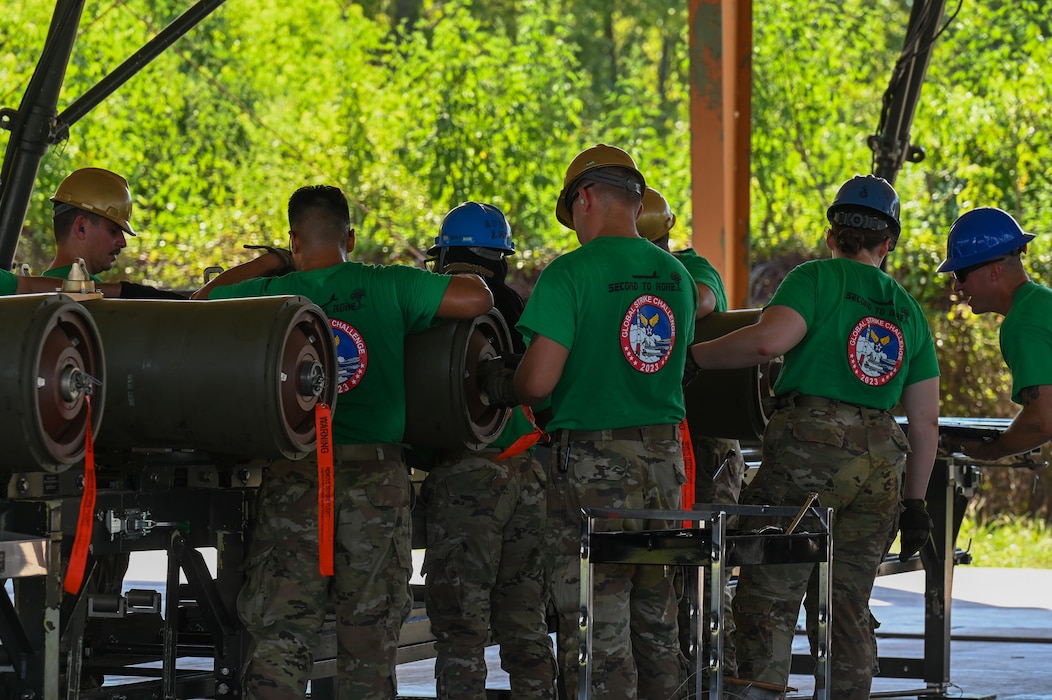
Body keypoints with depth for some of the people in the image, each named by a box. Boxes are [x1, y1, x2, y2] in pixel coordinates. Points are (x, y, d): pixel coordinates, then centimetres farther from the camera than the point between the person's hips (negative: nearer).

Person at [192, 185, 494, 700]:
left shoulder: (268, 295, 3)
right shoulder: (388, 288, -1)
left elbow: (203, 301, 22)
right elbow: (477, 298, -3)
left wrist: (267, 264, 29)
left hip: (291, 478, 0)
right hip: (377, 479, 0)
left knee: (279, 629, 0)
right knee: (370, 629, 7)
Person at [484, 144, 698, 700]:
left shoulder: (571, 274, -12)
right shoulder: (677, 276, 8)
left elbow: (538, 381, -17)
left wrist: (501, 392, 3)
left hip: (591, 460, -6)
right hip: (665, 453, 6)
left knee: (597, 623, -3)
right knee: (656, 617, 14)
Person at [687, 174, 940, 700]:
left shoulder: (817, 279, 3)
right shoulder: (909, 310, 20)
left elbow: (769, 340, -17)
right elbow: (925, 422, 18)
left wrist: (693, 357, -5)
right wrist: (915, 503, 23)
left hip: (811, 445, -5)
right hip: (882, 460, 5)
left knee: (769, 592, -6)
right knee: (847, 603, 10)